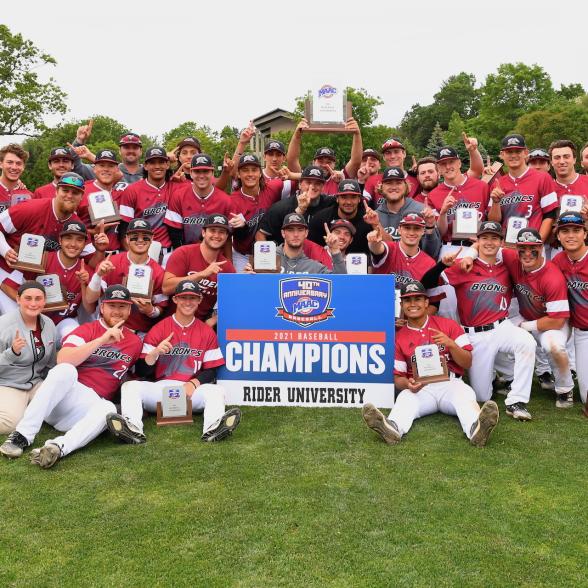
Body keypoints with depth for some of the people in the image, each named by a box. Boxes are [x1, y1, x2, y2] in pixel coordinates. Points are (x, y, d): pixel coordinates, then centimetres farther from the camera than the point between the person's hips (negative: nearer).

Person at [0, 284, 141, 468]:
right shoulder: (86, 330, 5)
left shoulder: (135, 342, 14)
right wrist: (102, 340, -18)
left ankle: (58, 447, -52)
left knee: (108, 409, -34)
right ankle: (22, 435, -33)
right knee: (65, 370, -34)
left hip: (92, 404, 1)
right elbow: (63, 360, -14)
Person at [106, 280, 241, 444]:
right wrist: (156, 352, -17)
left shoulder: (207, 332, 9)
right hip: (160, 388, 0)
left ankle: (212, 429, -56)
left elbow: (211, 371, 7)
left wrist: (193, 383, -12)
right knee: (130, 386, -24)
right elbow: (143, 371, 3)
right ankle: (133, 429, -50)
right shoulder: (158, 329, 7)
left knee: (216, 391, -28)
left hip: (193, 389, 0)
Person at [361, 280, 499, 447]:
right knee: (405, 397, -31)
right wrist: (408, 384, -16)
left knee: (465, 394, -32)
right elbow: (398, 377, 9)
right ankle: (393, 427, -61)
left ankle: (476, 428, -62)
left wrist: (450, 344, -12)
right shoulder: (399, 338, 11)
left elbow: (467, 363, 6)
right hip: (419, 388, 0)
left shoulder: (449, 325, 10)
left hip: (450, 383, 0)